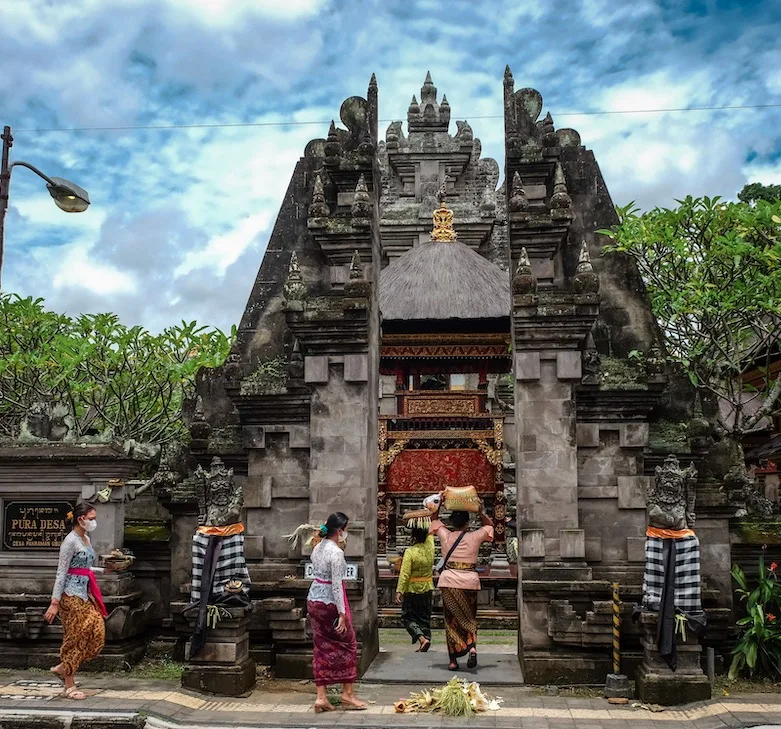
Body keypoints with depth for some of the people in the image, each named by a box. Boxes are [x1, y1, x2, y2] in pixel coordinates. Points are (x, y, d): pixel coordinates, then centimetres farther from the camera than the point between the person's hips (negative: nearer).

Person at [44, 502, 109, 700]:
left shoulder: (86, 539, 12)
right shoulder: (71, 541, -14)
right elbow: (61, 573, -16)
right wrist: (54, 602, -17)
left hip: (85, 593, 9)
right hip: (71, 595, -9)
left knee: (96, 631, 2)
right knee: (75, 638, -2)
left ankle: (63, 667, 17)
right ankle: (69, 687, 9)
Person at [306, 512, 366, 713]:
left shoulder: (317, 548, 8)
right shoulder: (336, 552, -18)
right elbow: (336, 585, -20)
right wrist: (342, 613, -19)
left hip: (313, 600, 8)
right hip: (330, 603, -8)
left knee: (322, 647, 11)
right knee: (348, 645, 8)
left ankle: (321, 697, 12)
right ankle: (347, 694, 15)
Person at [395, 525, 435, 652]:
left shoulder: (410, 552, -18)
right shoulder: (430, 547, -3)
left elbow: (404, 574, -20)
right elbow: (430, 532, 17)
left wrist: (399, 591, -18)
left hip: (412, 590, -5)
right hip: (427, 589, 5)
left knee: (408, 617, 7)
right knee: (425, 618, 13)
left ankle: (422, 638, -13)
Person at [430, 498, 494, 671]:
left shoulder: (445, 535, 1)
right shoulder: (475, 537, -1)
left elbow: (434, 519, 20)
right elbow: (490, 525, 18)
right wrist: (481, 512, 8)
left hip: (449, 580, 0)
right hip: (470, 581, 0)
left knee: (451, 619, 8)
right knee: (469, 617, 14)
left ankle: (453, 660, 8)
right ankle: (472, 647, -10)